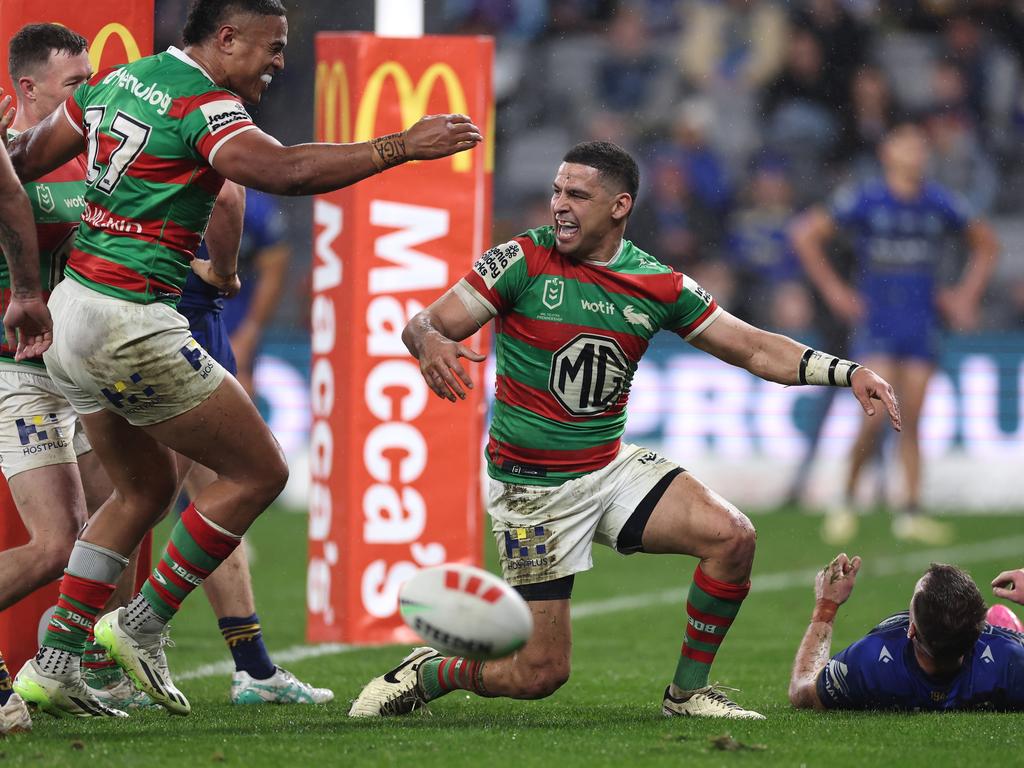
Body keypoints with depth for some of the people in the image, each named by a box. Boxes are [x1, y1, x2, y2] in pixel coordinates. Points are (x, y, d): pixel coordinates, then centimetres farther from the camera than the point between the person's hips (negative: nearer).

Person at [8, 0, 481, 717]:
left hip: (69, 309, 10)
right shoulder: (203, 105, -14)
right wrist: (401, 146, -27)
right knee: (259, 471, 1)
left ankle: (53, 661, 18)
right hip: (130, 326, -10)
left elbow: (30, 156, 22)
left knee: (144, 488, 22)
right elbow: (284, 169, -30)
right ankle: (142, 626, 6)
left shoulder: (117, 81, 12)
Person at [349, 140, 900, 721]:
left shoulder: (658, 285, -1)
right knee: (539, 675, -8)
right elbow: (425, 324, -12)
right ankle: (424, 674, 21)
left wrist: (847, 372, -10)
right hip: (533, 489, -4)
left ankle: (689, 690, 2)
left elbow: (755, 349, 4)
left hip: (612, 466, 4)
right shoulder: (525, 261, -11)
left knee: (732, 537, -18)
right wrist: (430, 344, -38)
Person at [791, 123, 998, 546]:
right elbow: (806, 234, -1)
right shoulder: (864, 200, -6)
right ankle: (846, 501, 2)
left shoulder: (941, 204, 5)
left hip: (921, 324, 3)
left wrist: (967, 294, 11)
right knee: (876, 416, -13)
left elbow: (986, 244, 21)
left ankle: (910, 512, 6)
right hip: (875, 320, -3)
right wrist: (833, 290, -3)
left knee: (911, 421, 2)